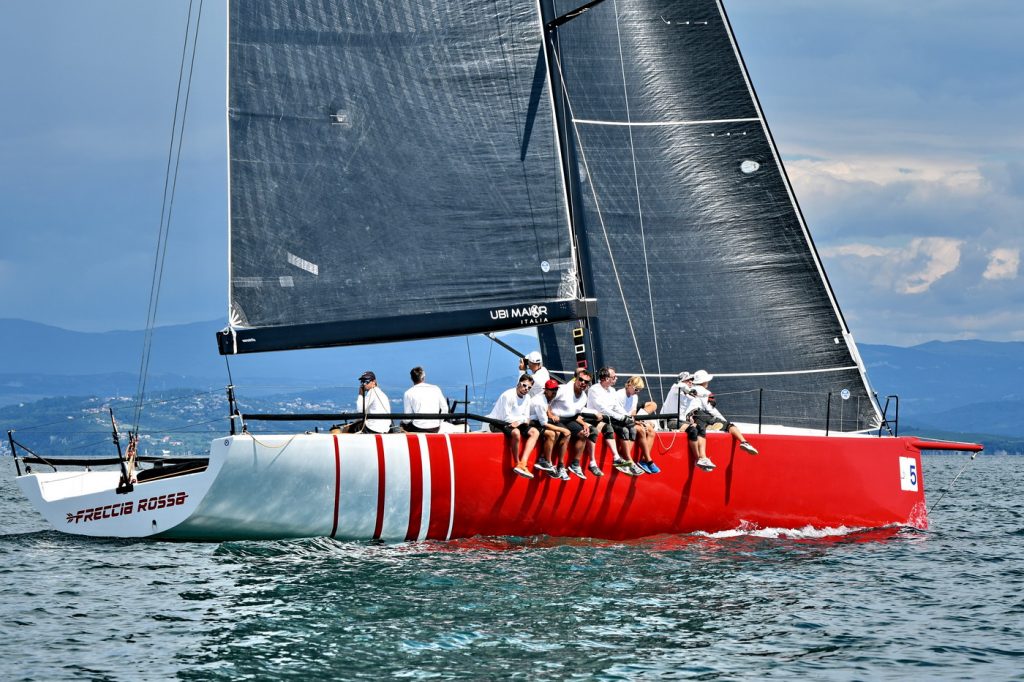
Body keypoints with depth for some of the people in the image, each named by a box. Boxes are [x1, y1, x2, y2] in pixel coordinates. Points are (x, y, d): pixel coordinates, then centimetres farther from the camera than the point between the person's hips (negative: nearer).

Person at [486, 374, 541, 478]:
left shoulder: (526, 397, 7)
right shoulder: (508, 395, -19)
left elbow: (526, 417, 6)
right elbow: (506, 418, -20)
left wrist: (519, 421, -17)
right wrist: (522, 419, -9)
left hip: (515, 424, 9)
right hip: (498, 424, -9)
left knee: (534, 432, -9)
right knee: (516, 432, -36)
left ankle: (523, 463, -25)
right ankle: (517, 464, -20)